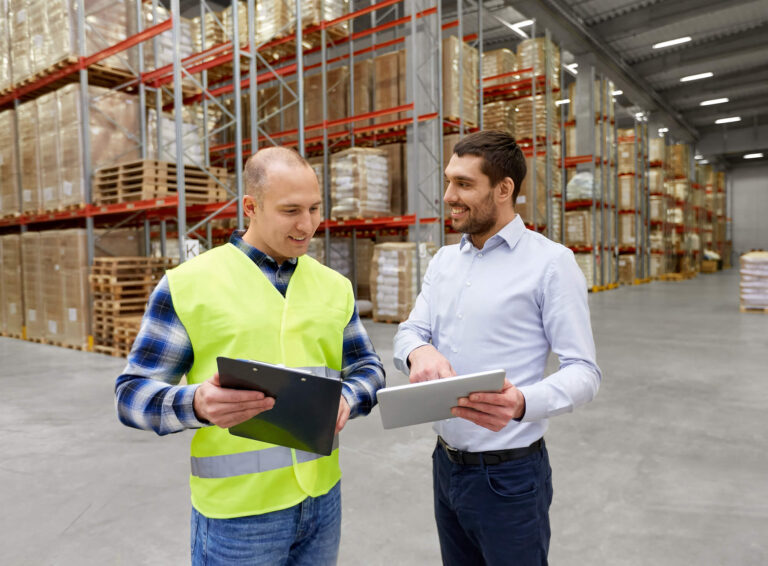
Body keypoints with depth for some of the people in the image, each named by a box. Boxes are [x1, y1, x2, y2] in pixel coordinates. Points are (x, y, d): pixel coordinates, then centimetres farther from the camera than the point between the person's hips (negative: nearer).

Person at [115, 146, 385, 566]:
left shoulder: (334, 286, 4)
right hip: (236, 511, -3)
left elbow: (367, 369, 8)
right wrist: (196, 404, -28)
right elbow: (133, 393, -8)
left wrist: (347, 400, -14)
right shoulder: (186, 284, -9)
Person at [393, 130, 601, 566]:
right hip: (446, 464, 6)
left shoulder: (550, 261, -12)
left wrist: (523, 403, -35)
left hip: (509, 474, -5)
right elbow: (410, 332, 4)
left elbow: (584, 371, -15)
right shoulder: (444, 261, 7)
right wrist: (419, 352, -21)